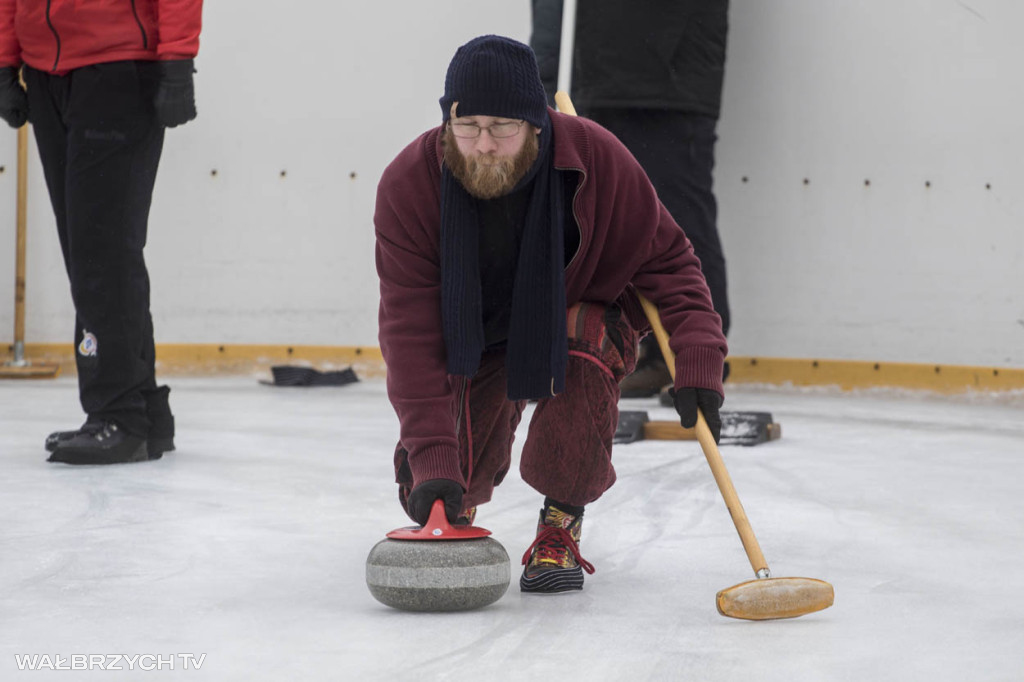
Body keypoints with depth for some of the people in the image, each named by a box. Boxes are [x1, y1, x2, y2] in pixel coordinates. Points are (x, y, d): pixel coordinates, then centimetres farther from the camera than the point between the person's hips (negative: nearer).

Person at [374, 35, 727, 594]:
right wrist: (431, 458, -38)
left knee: (584, 352, -36)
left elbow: (666, 260, -15)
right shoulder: (408, 185, -27)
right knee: (430, 492, -16)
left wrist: (698, 358, -31)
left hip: (578, 308, 0)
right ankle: (457, 511, 27)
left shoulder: (597, 158, -27)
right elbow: (411, 331, -30)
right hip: (470, 329, 0)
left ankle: (560, 529, -13)